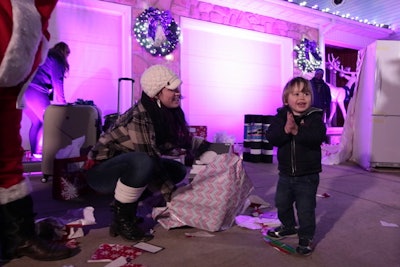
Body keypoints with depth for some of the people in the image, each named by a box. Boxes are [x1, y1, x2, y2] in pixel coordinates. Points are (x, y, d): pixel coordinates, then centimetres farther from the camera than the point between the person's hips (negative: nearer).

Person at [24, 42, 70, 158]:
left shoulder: (45, 57, 28)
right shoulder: (57, 60, 2)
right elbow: (57, 82, -5)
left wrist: (50, 98, 21)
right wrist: (62, 102, -2)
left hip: (25, 90, 9)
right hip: (35, 91, -9)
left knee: (37, 122, 12)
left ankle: (33, 152, 12)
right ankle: (39, 152, -5)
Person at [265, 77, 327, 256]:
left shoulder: (315, 117, -10)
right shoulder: (281, 116, -3)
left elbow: (317, 137, -26)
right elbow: (271, 137, -16)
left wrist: (297, 131, -32)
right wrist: (285, 130, -31)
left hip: (308, 175, -4)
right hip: (286, 172, 4)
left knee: (305, 208, 5)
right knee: (282, 203, 20)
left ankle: (306, 237, 26)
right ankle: (289, 226, 45)